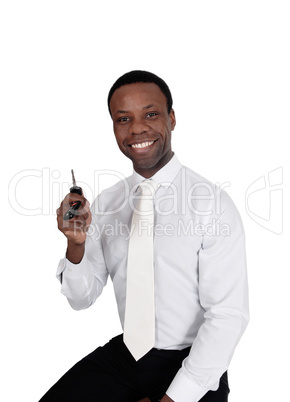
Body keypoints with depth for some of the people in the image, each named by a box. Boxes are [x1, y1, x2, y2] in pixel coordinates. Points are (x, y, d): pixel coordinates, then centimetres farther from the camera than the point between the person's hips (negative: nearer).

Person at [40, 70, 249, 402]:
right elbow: (81, 299, 4)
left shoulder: (213, 204, -14)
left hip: (190, 365, -3)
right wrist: (76, 244, -16)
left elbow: (229, 315, -15)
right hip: (123, 354, 4)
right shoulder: (104, 204, 1)